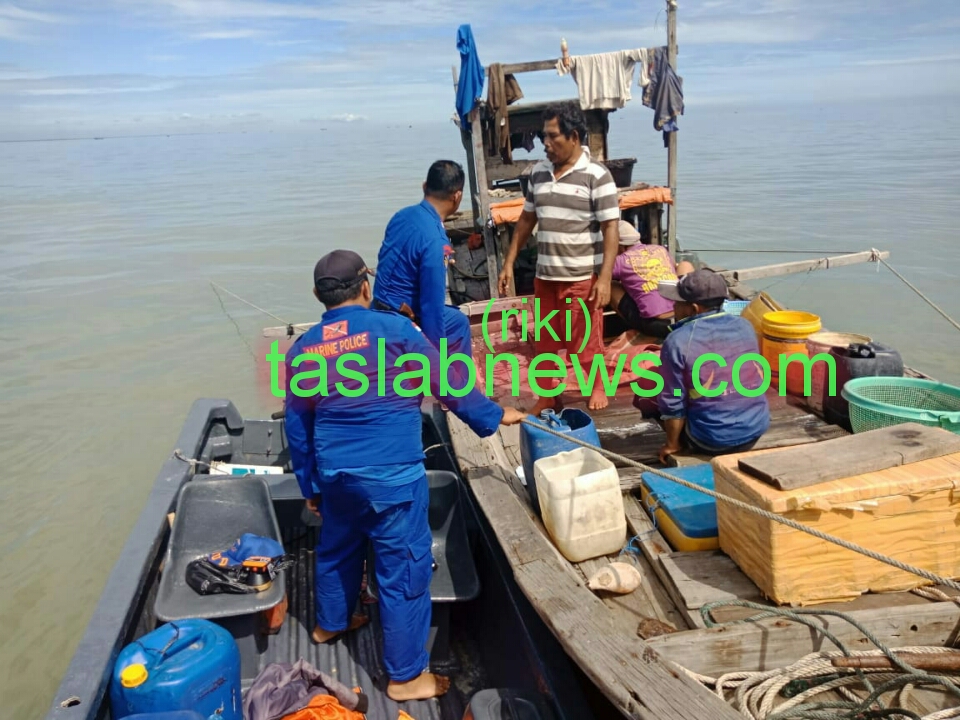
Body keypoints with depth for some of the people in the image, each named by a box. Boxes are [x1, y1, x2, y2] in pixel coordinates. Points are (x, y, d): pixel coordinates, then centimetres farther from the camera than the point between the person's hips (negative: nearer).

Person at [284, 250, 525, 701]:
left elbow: (297, 427, 10)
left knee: (337, 547, 29)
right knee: (403, 569, 5)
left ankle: (330, 622, 52)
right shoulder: (393, 329, -11)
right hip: (391, 476, -6)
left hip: (335, 474, 6)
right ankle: (406, 675, 17)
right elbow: (446, 382, -5)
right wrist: (494, 417, 9)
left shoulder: (303, 348, 4)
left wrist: (309, 485, 21)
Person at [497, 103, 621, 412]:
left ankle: (597, 387, 31)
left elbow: (610, 229, -14)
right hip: (545, 276, 5)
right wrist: (509, 262, 10)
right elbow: (526, 220, 13)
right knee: (545, 342, 14)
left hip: (582, 278, -5)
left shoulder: (597, 176, -12)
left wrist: (605, 278, -20)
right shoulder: (538, 173, 5)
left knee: (586, 341, 7)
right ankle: (546, 397, 28)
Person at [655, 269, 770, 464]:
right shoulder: (744, 325, -2)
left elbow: (672, 403, -13)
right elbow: (759, 376, 13)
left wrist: (672, 445, 2)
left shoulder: (677, 342, -18)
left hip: (714, 442, -6)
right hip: (757, 428, 6)